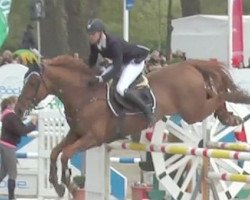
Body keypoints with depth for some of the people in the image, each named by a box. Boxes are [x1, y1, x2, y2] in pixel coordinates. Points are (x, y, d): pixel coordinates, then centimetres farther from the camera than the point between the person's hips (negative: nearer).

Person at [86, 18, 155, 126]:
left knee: (121, 88, -28)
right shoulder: (94, 44, -11)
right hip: (121, 62, 9)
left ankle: (147, 110, -15)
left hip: (135, 62, -9)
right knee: (102, 82, 1)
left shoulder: (114, 43, -35)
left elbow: (116, 69, -38)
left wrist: (100, 79, -45)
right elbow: (92, 62, 3)